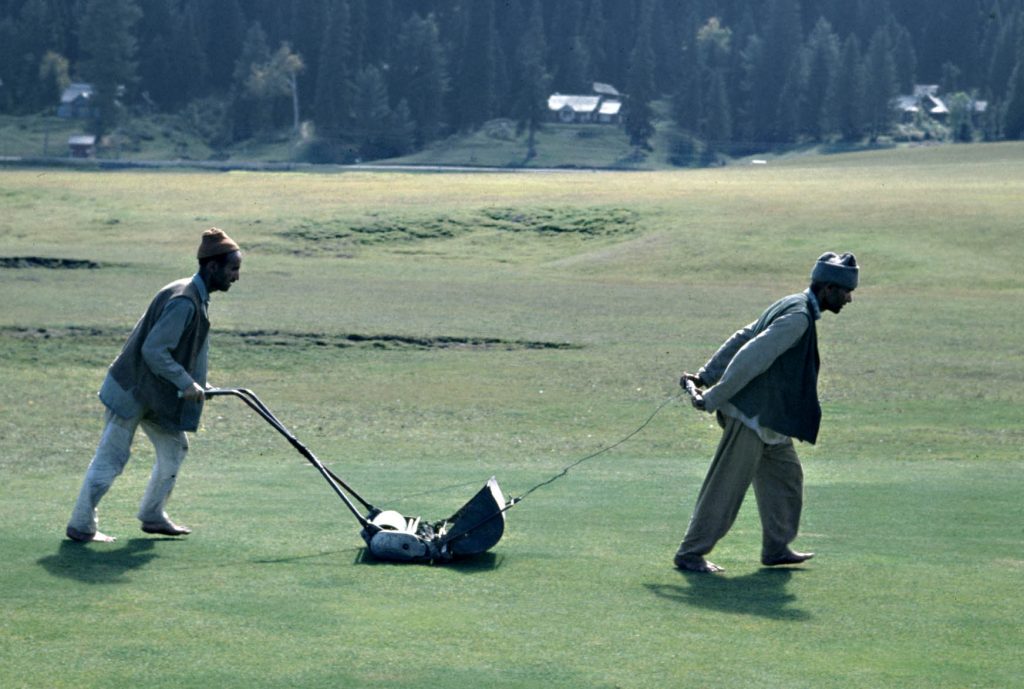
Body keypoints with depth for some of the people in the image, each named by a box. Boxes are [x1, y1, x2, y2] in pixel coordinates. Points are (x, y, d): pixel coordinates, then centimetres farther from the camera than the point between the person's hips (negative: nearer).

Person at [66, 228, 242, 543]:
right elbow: (154, 350, -27)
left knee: (175, 448, 13)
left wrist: (194, 383, 8)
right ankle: (81, 525, 5)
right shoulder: (183, 301, -25)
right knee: (111, 458, -3)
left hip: (155, 395, 10)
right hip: (133, 391, -10)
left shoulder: (197, 297, 7)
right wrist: (186, 383, -22)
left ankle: (152, 516, 25)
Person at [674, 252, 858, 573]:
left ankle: (776, 548, 27)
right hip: (753, 414, -10)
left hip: (768, 417, 10)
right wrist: (714, 398, -22)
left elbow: (742, 339, 16)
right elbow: (752, 357, -24)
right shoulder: (799, 316, -19)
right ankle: (690, 554, 2)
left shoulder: (791, 307, 14)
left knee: (785, 474, 18)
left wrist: (705, 376, 14)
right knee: (727, 486, -5)